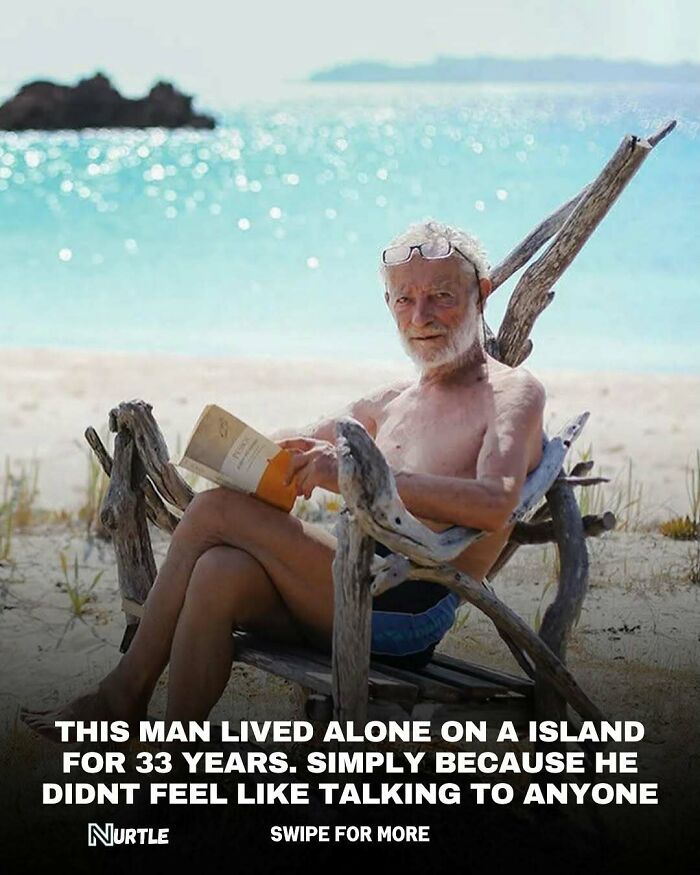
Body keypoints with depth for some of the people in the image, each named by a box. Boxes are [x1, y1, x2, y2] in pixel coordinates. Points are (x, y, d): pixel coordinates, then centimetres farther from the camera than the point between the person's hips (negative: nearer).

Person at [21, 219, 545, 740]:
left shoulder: (514, 393, 3)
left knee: (216, 511, -15)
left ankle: (124, 695, -5)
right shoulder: (394, 403, 27)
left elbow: (496, 502, -17)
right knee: (220, 572, -25)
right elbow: (291, 444, 34)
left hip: (413, 609, -7)